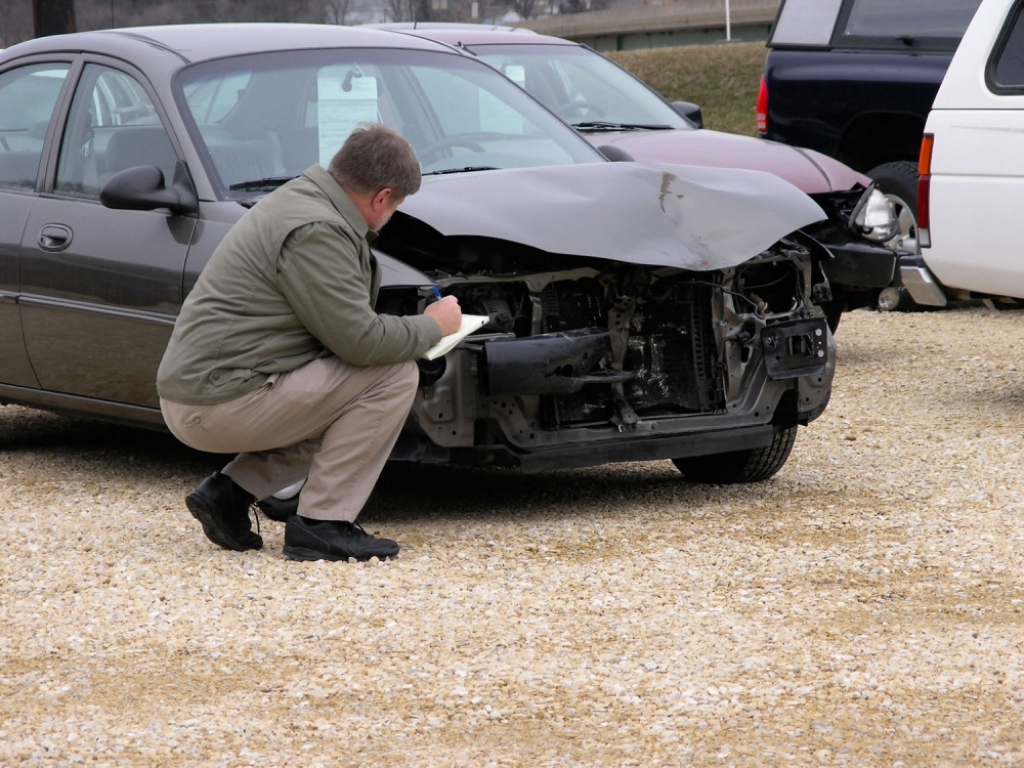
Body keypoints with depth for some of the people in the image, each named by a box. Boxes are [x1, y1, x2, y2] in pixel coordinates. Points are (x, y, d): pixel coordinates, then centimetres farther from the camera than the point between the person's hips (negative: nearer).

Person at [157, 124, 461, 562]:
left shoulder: (299, 198, 14)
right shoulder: (315, 230, -18)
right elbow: (361, 340, -18)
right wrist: (433, 326, -3)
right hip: (221, 406, -10)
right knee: (394, 374, -11)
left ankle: (231, 491, 13)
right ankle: (321, 523, -8)